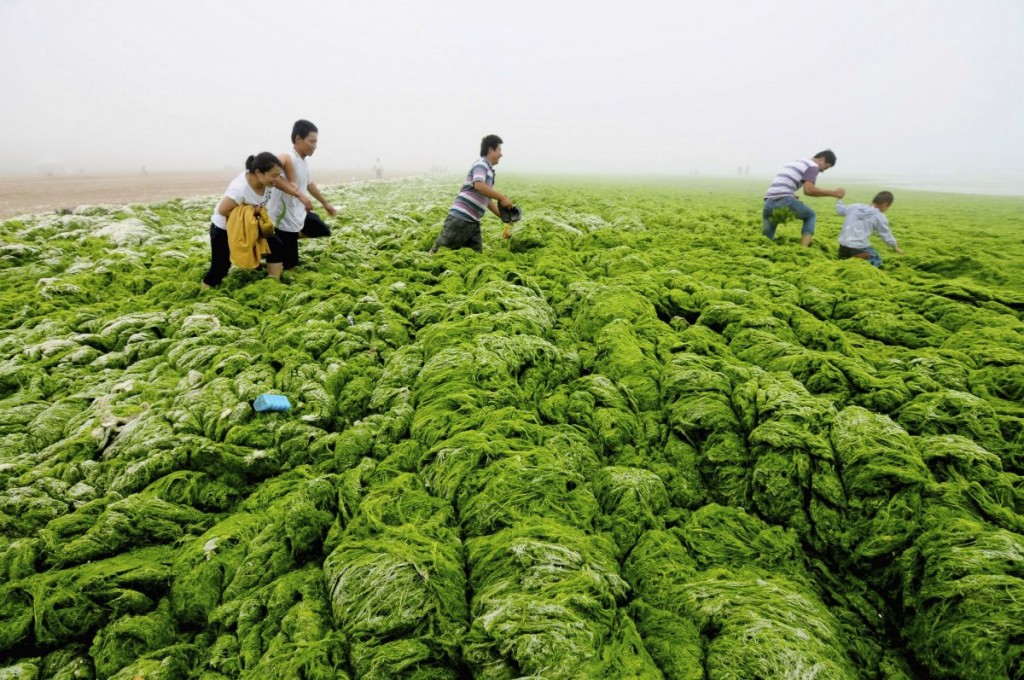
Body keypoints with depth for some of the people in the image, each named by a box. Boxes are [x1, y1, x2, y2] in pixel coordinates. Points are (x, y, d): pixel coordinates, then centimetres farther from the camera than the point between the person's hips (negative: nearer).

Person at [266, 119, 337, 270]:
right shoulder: (287, 158, -24)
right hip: (284, 221, -9)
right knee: (289, 267, -1)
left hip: (299, 214, 9)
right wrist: (299, 194, -47)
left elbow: (309, 184, 24)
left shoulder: (304, 161, 5)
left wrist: (325, 203, 34)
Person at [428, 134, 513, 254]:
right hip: (460, 218, -9)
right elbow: (479, 186, -26)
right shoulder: (481, 165, -6)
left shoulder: (489, 171, 20)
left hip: (473, 221, 10)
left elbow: (487, 199, 26)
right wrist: (502, 197, -20)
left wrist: (502, 216, 21)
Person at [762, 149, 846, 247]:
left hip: (769, 201, 6)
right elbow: (808, 190, -10)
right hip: (784, 199, -6)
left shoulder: (796, 163, 33)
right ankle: (803, 250, 4)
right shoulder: (813, 166, 6)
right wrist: (833, 193, -3)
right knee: (810, 216, 20)